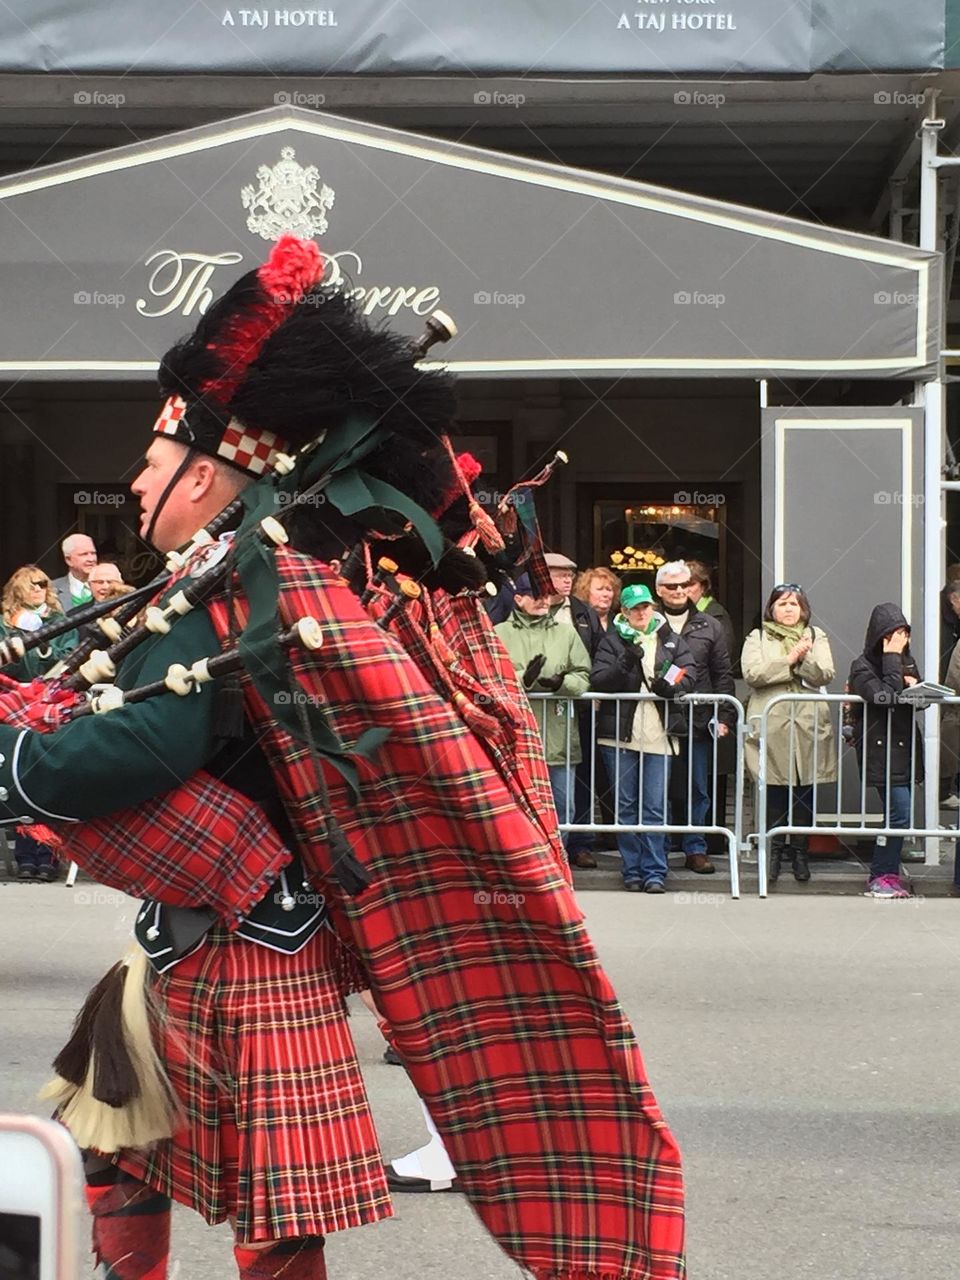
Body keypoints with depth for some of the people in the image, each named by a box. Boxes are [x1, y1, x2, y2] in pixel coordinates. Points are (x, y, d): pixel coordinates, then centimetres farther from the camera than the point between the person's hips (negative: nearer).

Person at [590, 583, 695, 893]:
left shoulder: (671, 639, 10)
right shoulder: (612, 640, 5)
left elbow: (689, 673, 1)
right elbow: (597, 680, -7)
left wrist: (672, 686, -18)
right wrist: (625, 663, -21)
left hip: (658, 735, 0)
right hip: (620, 734, 0)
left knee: (655, 807, -1)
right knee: (625, 806, 5)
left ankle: (654, 871, 2)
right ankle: (632, 870, 12)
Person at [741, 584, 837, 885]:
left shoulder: (816, 637, 14)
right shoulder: (757, 638, 10)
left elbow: (825, 675, 0)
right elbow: (752, 674, -7)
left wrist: (803, 659, -16)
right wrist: (789, 660, -11)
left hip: (808, 725, 1)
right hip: (770, 725, -1)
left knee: (805, 791, 2)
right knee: (774, 791, -2)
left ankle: (799, 851, 11)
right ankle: (774, 850, 8)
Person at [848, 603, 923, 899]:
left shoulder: (907, 661, 13)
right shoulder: (863, 666, -8)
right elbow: (885, 697, -22)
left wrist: (915, 686, -4)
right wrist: (892, 660, -17)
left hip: (906, 747, 7)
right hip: (879, 749, -7)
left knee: (898, 813, 8)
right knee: (899, 811, -13)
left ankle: (886, 874, 15)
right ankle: (882, 876, -4)